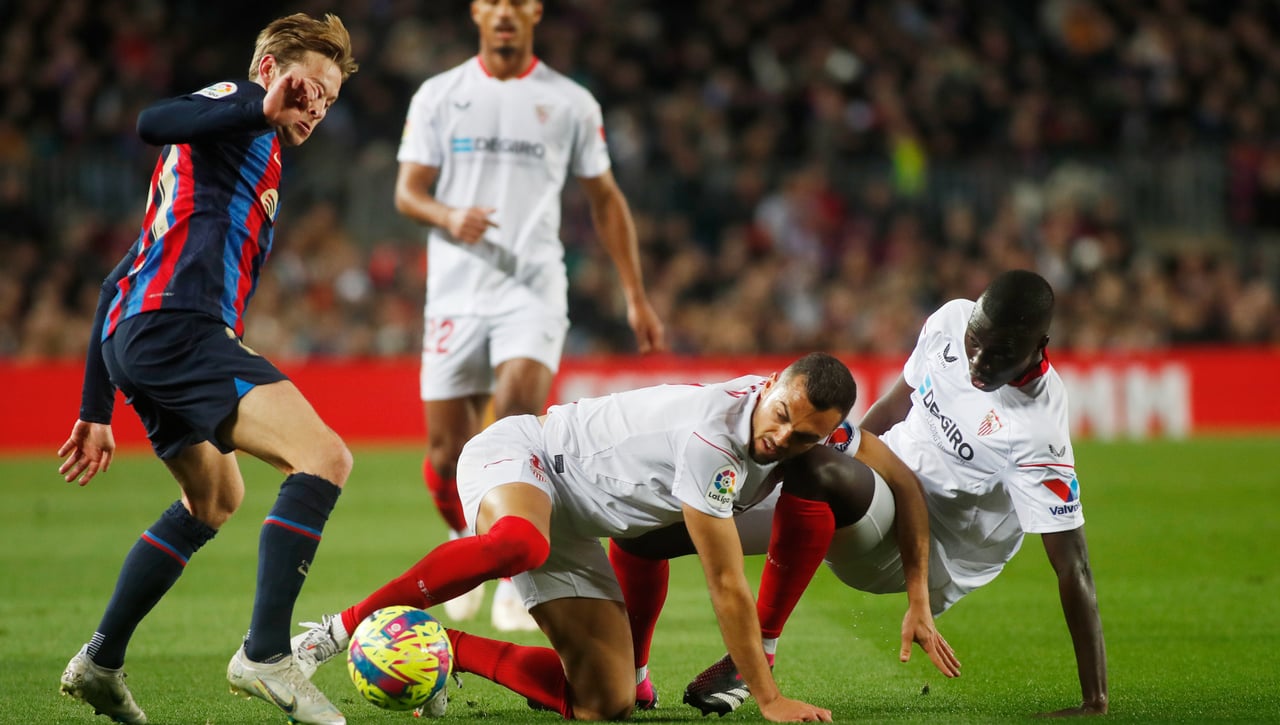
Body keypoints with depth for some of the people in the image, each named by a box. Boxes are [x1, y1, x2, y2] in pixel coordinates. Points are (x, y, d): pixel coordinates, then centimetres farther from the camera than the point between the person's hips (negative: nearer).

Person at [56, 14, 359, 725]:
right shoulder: (239, 107, 5)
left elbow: (120, 281, 31)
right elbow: (154, 124, -20)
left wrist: (96, 411, 29)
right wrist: (261, 109, -32)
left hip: (134, 337, 10)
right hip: (179, 326, -10)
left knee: (215, 501, 31)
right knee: (324, 456, -22)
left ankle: (99, 662, 32)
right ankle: (265, 653, -29)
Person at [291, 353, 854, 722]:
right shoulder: (710, 439, -32)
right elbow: (726, 586, -27)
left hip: (571, 532, 8)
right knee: (520, 544, -47)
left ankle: (445, 648, 10)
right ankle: (342, 629, -30)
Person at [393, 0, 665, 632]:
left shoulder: (570, 103, 7)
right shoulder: (438, 95, 7)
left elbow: (604, 199, 13)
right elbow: (406, 190, 5)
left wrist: (635, 295, 10)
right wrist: (447, 216, -18)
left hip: (534, 288, -1)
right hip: (456, 288, 1)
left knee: (519, 414, -23)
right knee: (446, 451, 0)